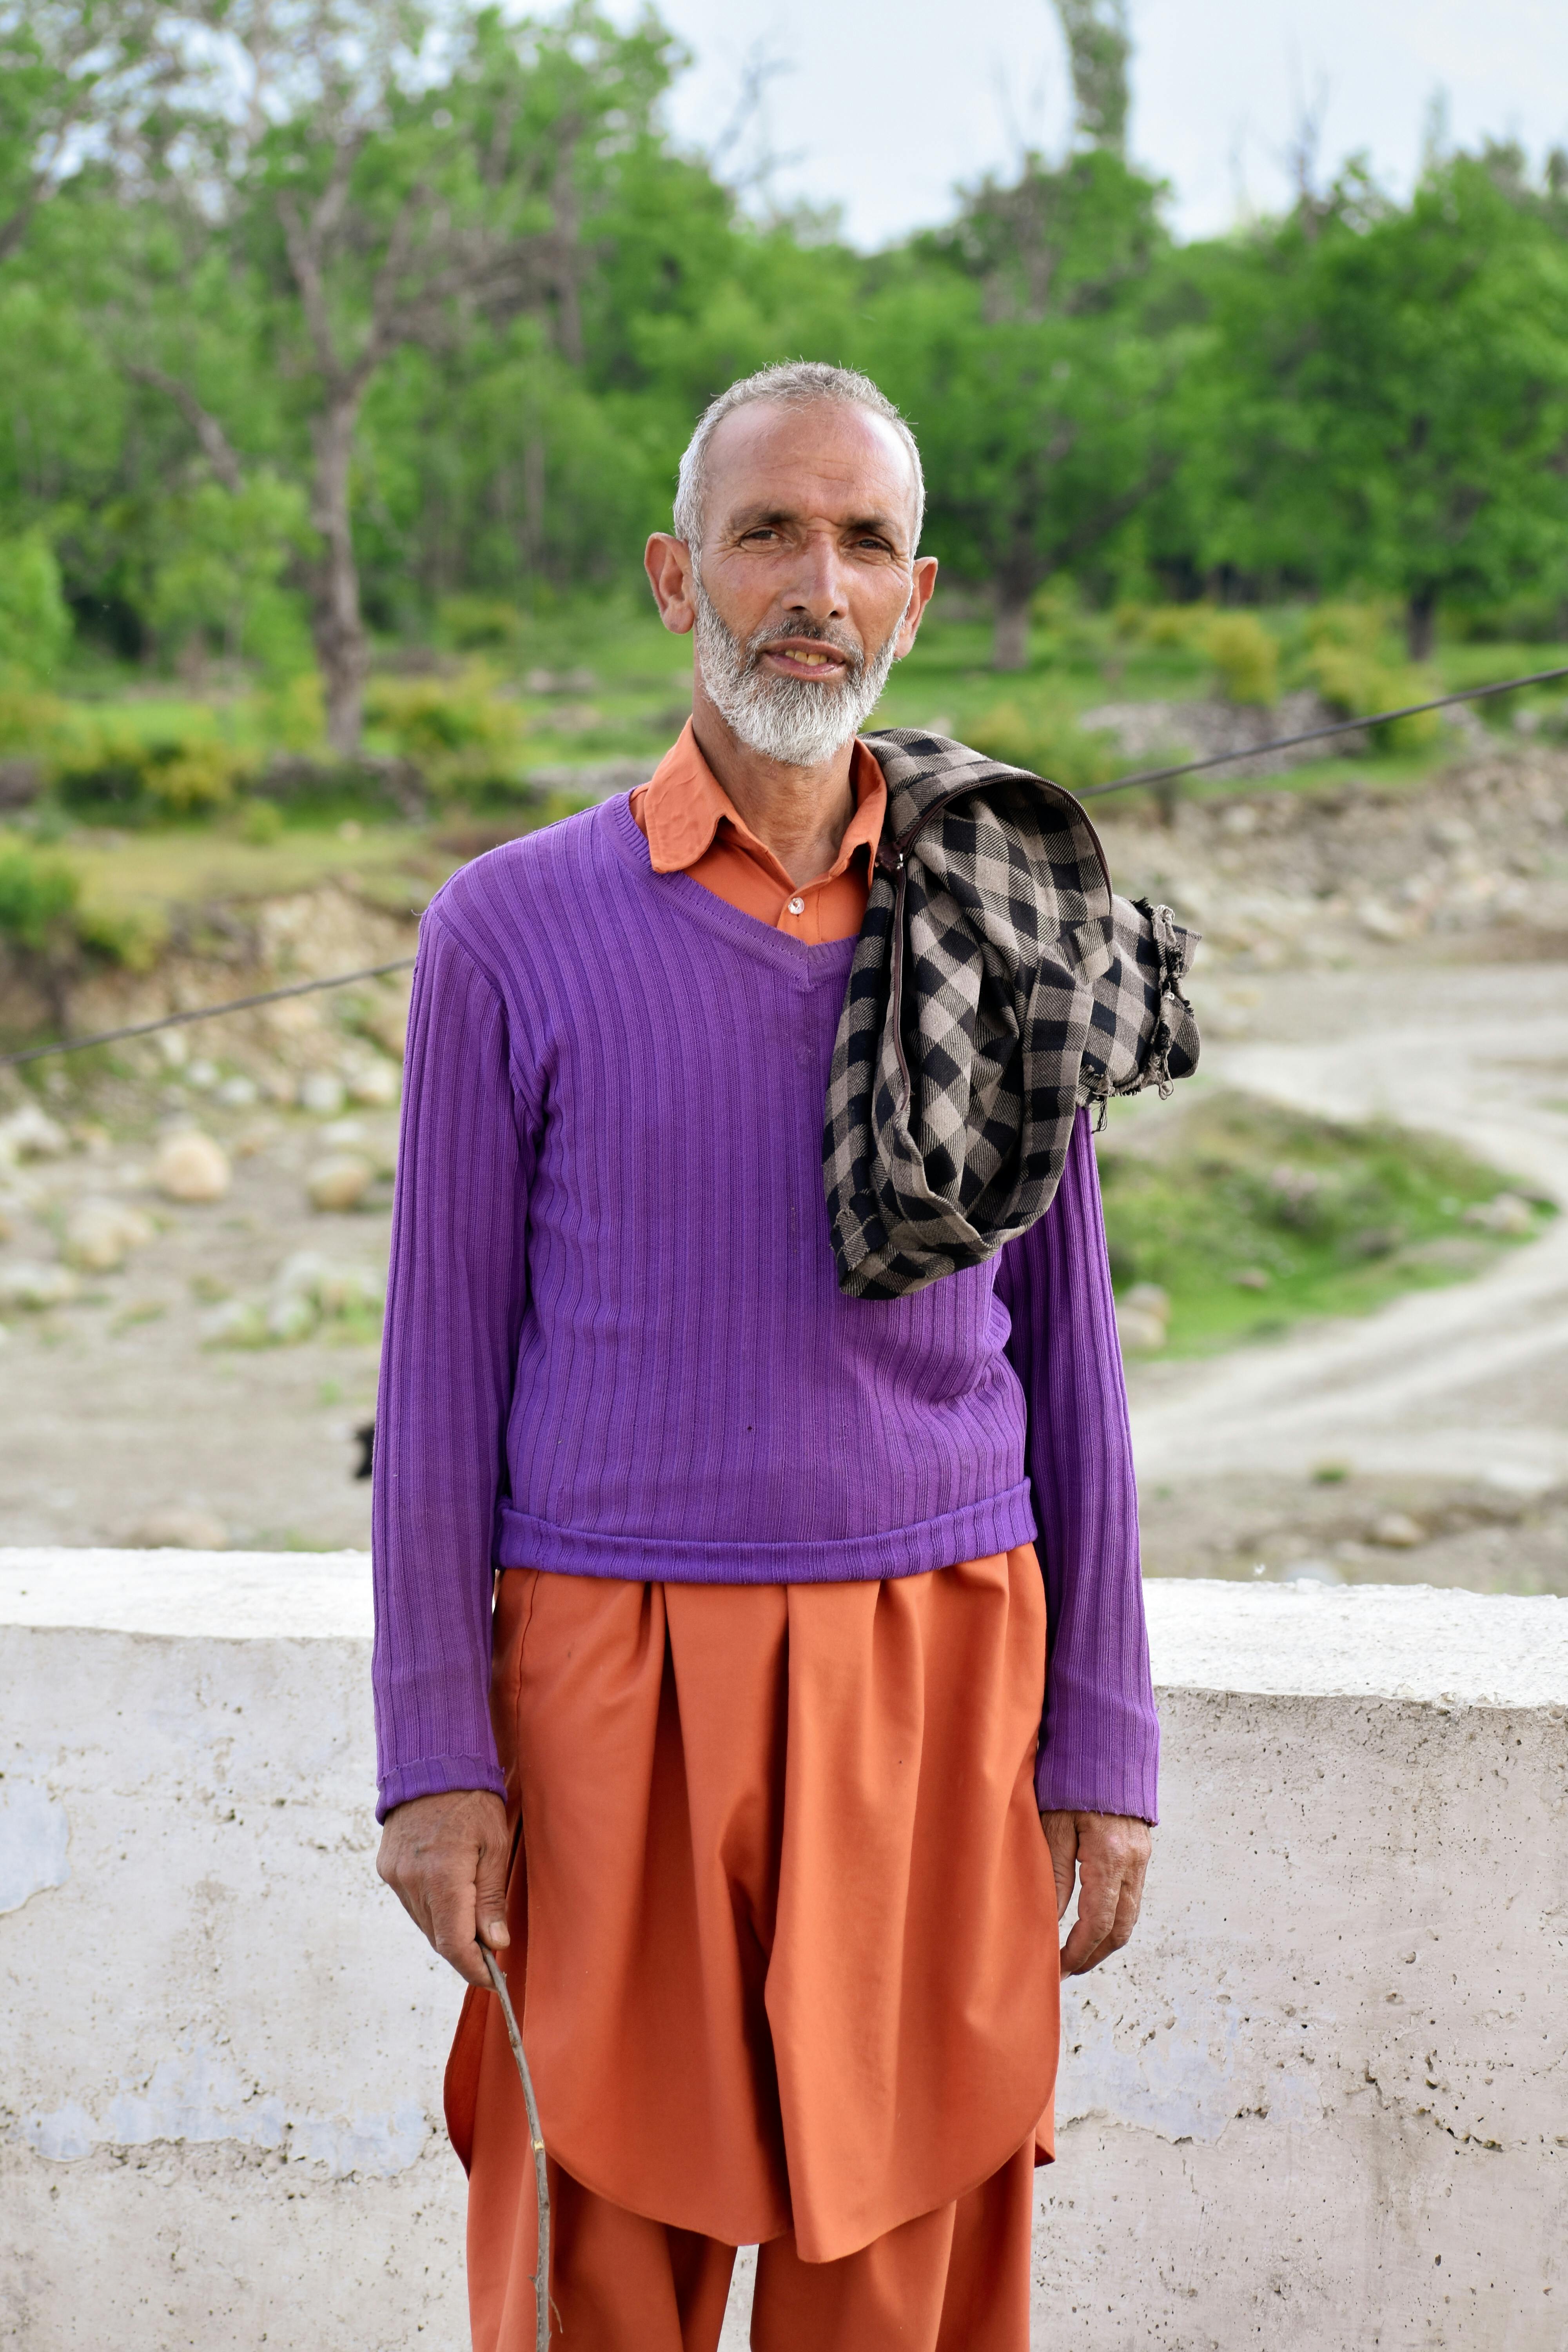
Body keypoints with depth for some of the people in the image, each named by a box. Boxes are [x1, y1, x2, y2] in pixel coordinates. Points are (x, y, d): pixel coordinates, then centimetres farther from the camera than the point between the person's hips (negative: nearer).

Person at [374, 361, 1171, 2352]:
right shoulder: (516, 928, 1)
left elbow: (1066, 1359, 10)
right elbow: (444, 1364, 1)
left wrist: (1102, 1749, 6)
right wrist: (434, 1758, -4)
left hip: (932, 1687, 2)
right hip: (612, 1681, -1)